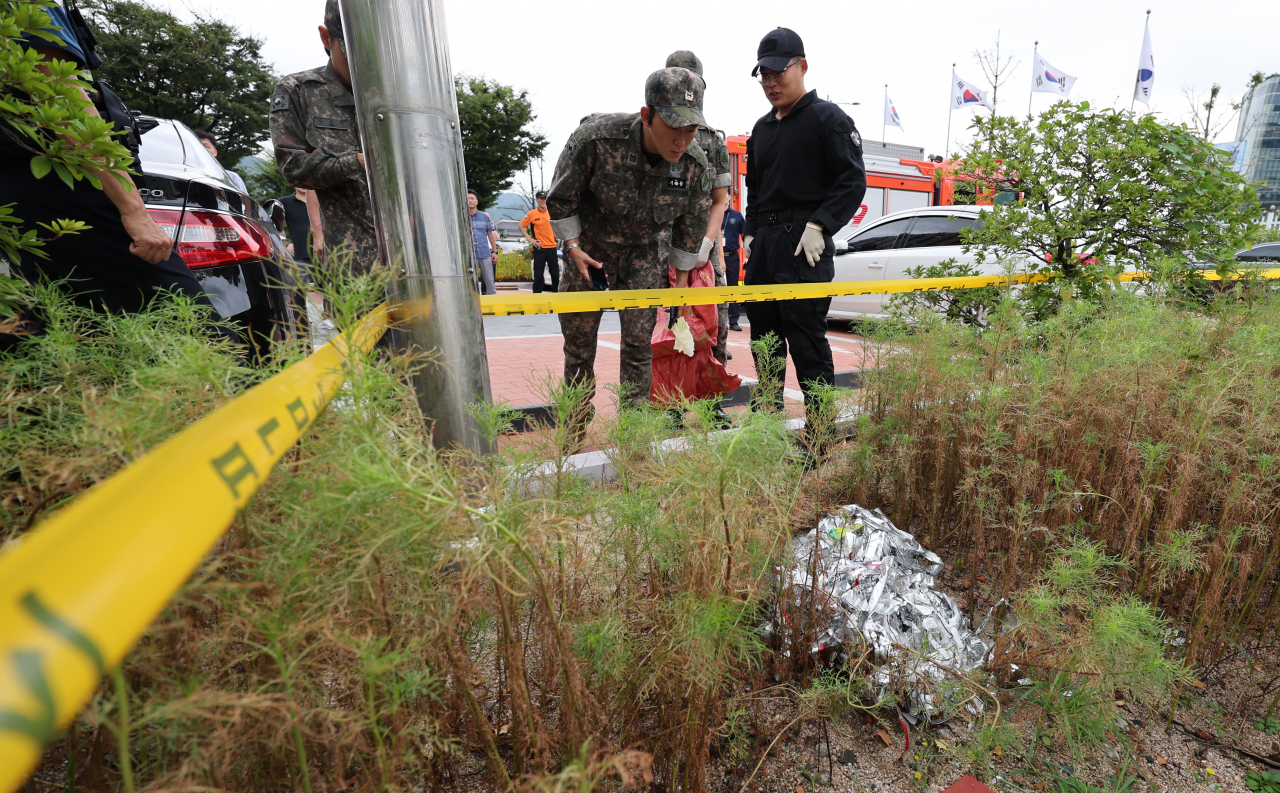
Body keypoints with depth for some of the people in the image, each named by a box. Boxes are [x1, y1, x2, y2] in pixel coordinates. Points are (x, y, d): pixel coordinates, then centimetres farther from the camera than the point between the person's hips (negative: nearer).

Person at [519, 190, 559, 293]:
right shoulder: (531, 214, -3)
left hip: (552, 247, 3)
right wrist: (529, 239, -4)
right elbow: (521, 226, 3)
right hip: (539, 248, -3)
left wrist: (556, 235, 10)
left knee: (555, 273, 7)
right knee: (538, 274, 0)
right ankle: (536, 294, 6)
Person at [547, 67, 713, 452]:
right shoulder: (596, 138, -28)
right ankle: (578, 417, 29)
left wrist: (681, 278, 5)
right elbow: (561, 197, -12)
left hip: (645, 253, 1)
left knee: (639, 341, -4)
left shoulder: (696, 166, -18)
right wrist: (573, 247, -13)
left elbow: (692, 225, -1)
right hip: (589, 249, -1)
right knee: (578, 337, 6)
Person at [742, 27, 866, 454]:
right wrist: (750, 232, 15)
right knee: (763, 332, 12)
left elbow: (853, 181, -7)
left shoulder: (828, 118, 0)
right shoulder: (762, 128, 21)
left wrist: (819, 225, -17)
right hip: (762, 245, 8)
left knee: (805, 337, -10)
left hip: (803, 246, -8)